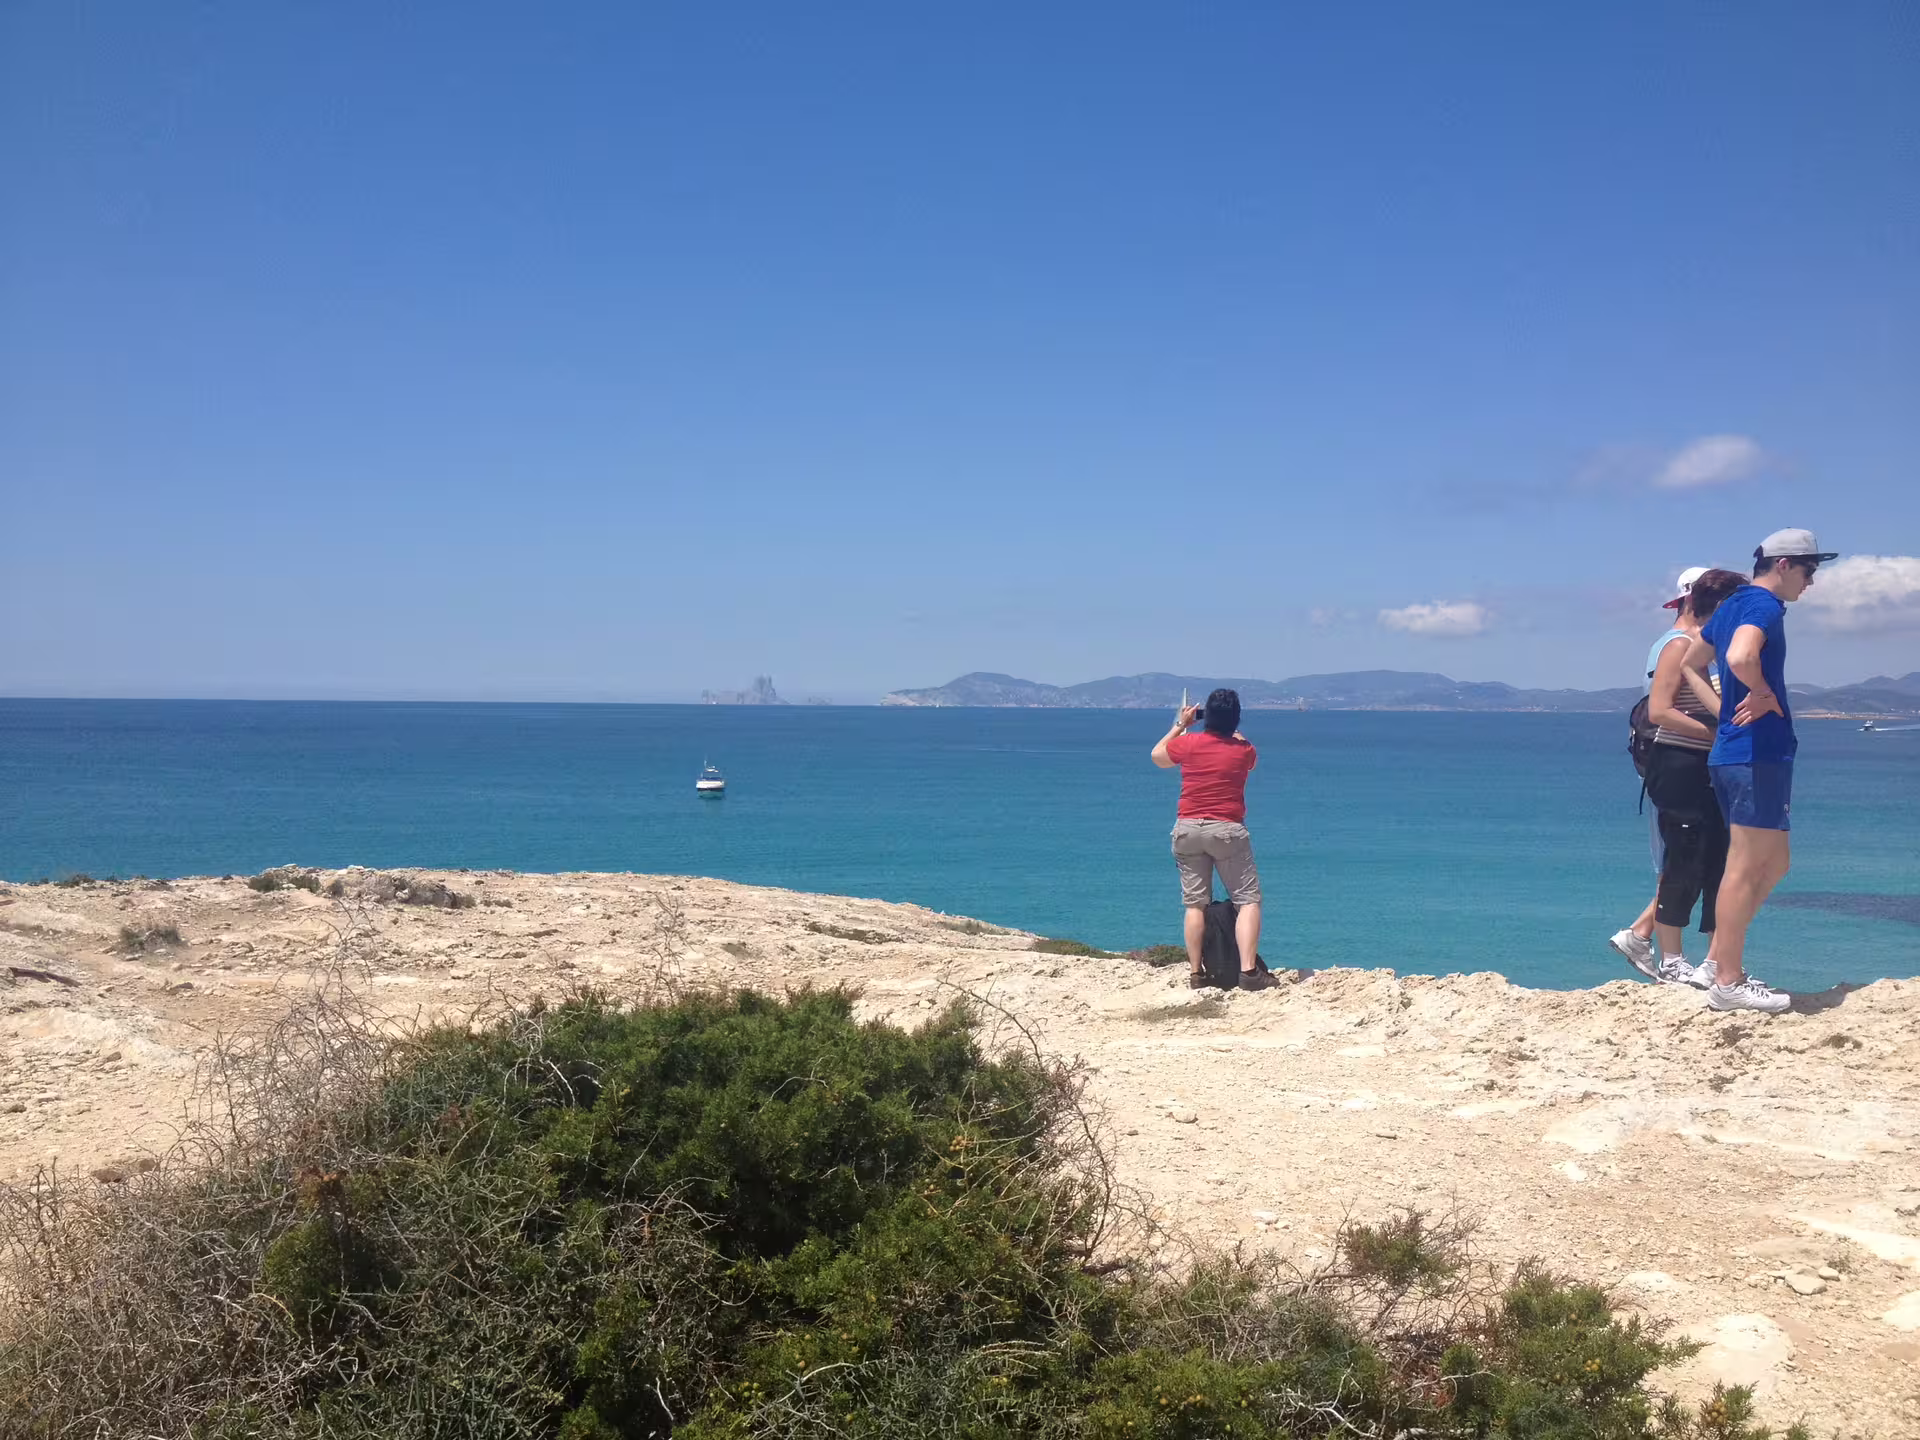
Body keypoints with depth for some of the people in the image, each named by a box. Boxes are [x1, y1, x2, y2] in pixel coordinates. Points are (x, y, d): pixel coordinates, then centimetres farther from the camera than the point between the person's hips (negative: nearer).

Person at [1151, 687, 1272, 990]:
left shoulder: (1188, 743, -1)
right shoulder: (1244, 751, -1)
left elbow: (1157, 756, 21)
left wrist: (1180, 724, 25)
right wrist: (1234, 730, 27)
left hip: (1187, 829, 2)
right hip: (1227, 830, -2)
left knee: (1195, 903, 8)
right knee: (1248, 899, 1)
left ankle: (1196, 974, 8)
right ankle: (1248, 971, -12)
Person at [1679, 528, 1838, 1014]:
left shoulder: (1732, 605, 16)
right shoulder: (1765, 605, -12)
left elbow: (1690, 664, 27)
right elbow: (1740, 657, -32)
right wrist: (1765, 695, -15)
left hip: (1731, 751, 10)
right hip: (1759, 752, -10)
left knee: (1774, 862, 17)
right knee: (1746, 869, -5)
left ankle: (1717, 958, 17)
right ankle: (1728, 982, -1)